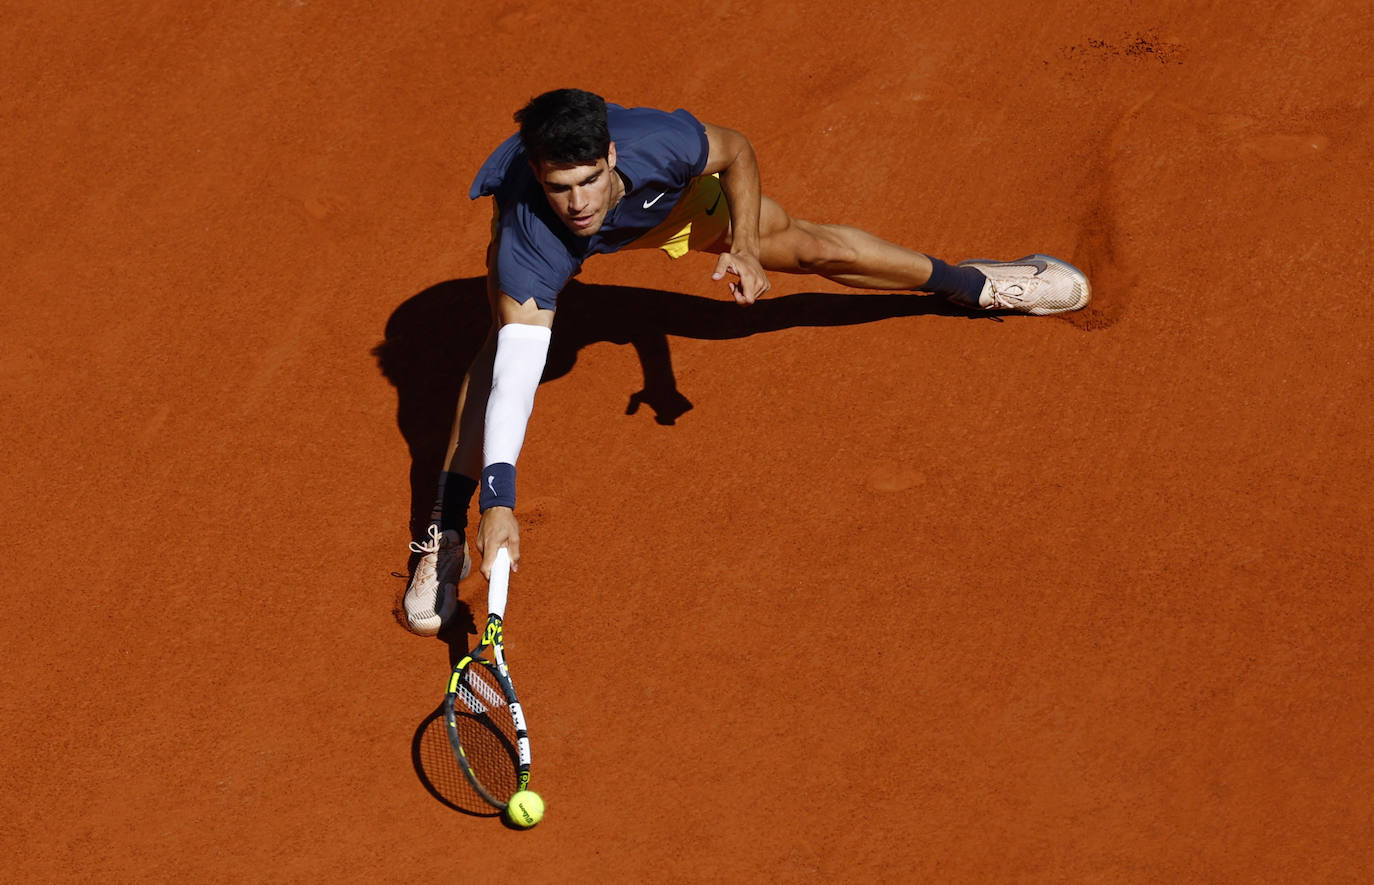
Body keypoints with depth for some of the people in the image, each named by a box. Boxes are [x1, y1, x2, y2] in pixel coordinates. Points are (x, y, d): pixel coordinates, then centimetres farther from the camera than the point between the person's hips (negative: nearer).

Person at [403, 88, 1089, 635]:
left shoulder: (657, 141, -42)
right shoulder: (527, 245, -46)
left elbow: (735, 152, -17)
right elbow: (514, 370, -50)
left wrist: (745, 244, -27)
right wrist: (498, 503, -57)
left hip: (662, 194, 2)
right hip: (539, 236, -2)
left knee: (811, 247, 7)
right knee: (501, 339, -28)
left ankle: (972, 284, 32)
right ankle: (444, 532, -17)